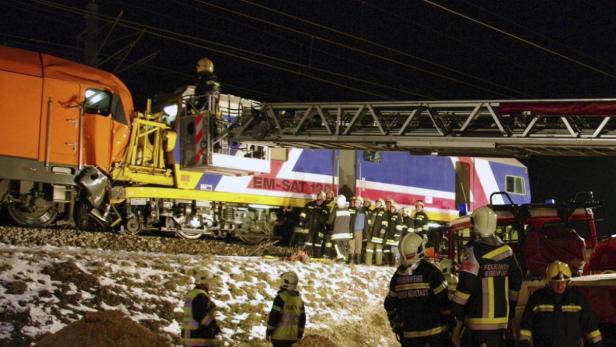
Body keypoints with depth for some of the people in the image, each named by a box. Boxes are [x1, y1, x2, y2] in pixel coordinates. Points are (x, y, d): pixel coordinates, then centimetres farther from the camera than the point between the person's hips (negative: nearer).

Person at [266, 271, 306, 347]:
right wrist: (299, 335, 21)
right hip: (293, 336, 7)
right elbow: (302, 318, 15)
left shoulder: (281, 297, -11)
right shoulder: (299, 299, 12)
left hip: (280, 335, -7)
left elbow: (274, 316, -14)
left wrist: (268, 332, -6)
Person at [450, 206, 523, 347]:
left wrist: (455, 312, -9)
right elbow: (516, 281, 15)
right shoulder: (506, 251, 9)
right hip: (501, 317, 7)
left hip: (479, 317, -7)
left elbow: (466, 285, -17)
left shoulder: (474, 250, -12)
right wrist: (510, 309, 25)